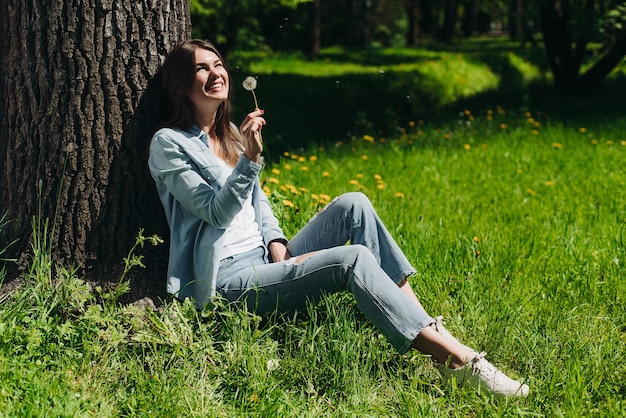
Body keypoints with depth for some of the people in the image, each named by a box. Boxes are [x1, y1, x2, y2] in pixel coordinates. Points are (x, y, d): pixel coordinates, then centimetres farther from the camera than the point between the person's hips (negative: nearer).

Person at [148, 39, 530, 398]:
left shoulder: (230, 133, 17)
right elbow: (217, 213, -14)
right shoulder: (169, 144, -6)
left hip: (265, 262, 8)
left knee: (353, 204, -12)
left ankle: (425, 323, -20)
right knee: (353, 259, -28)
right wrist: (250, 159, -28)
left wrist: (277, 245, 1)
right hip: (229, 280, -8)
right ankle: (459, 360, -32)